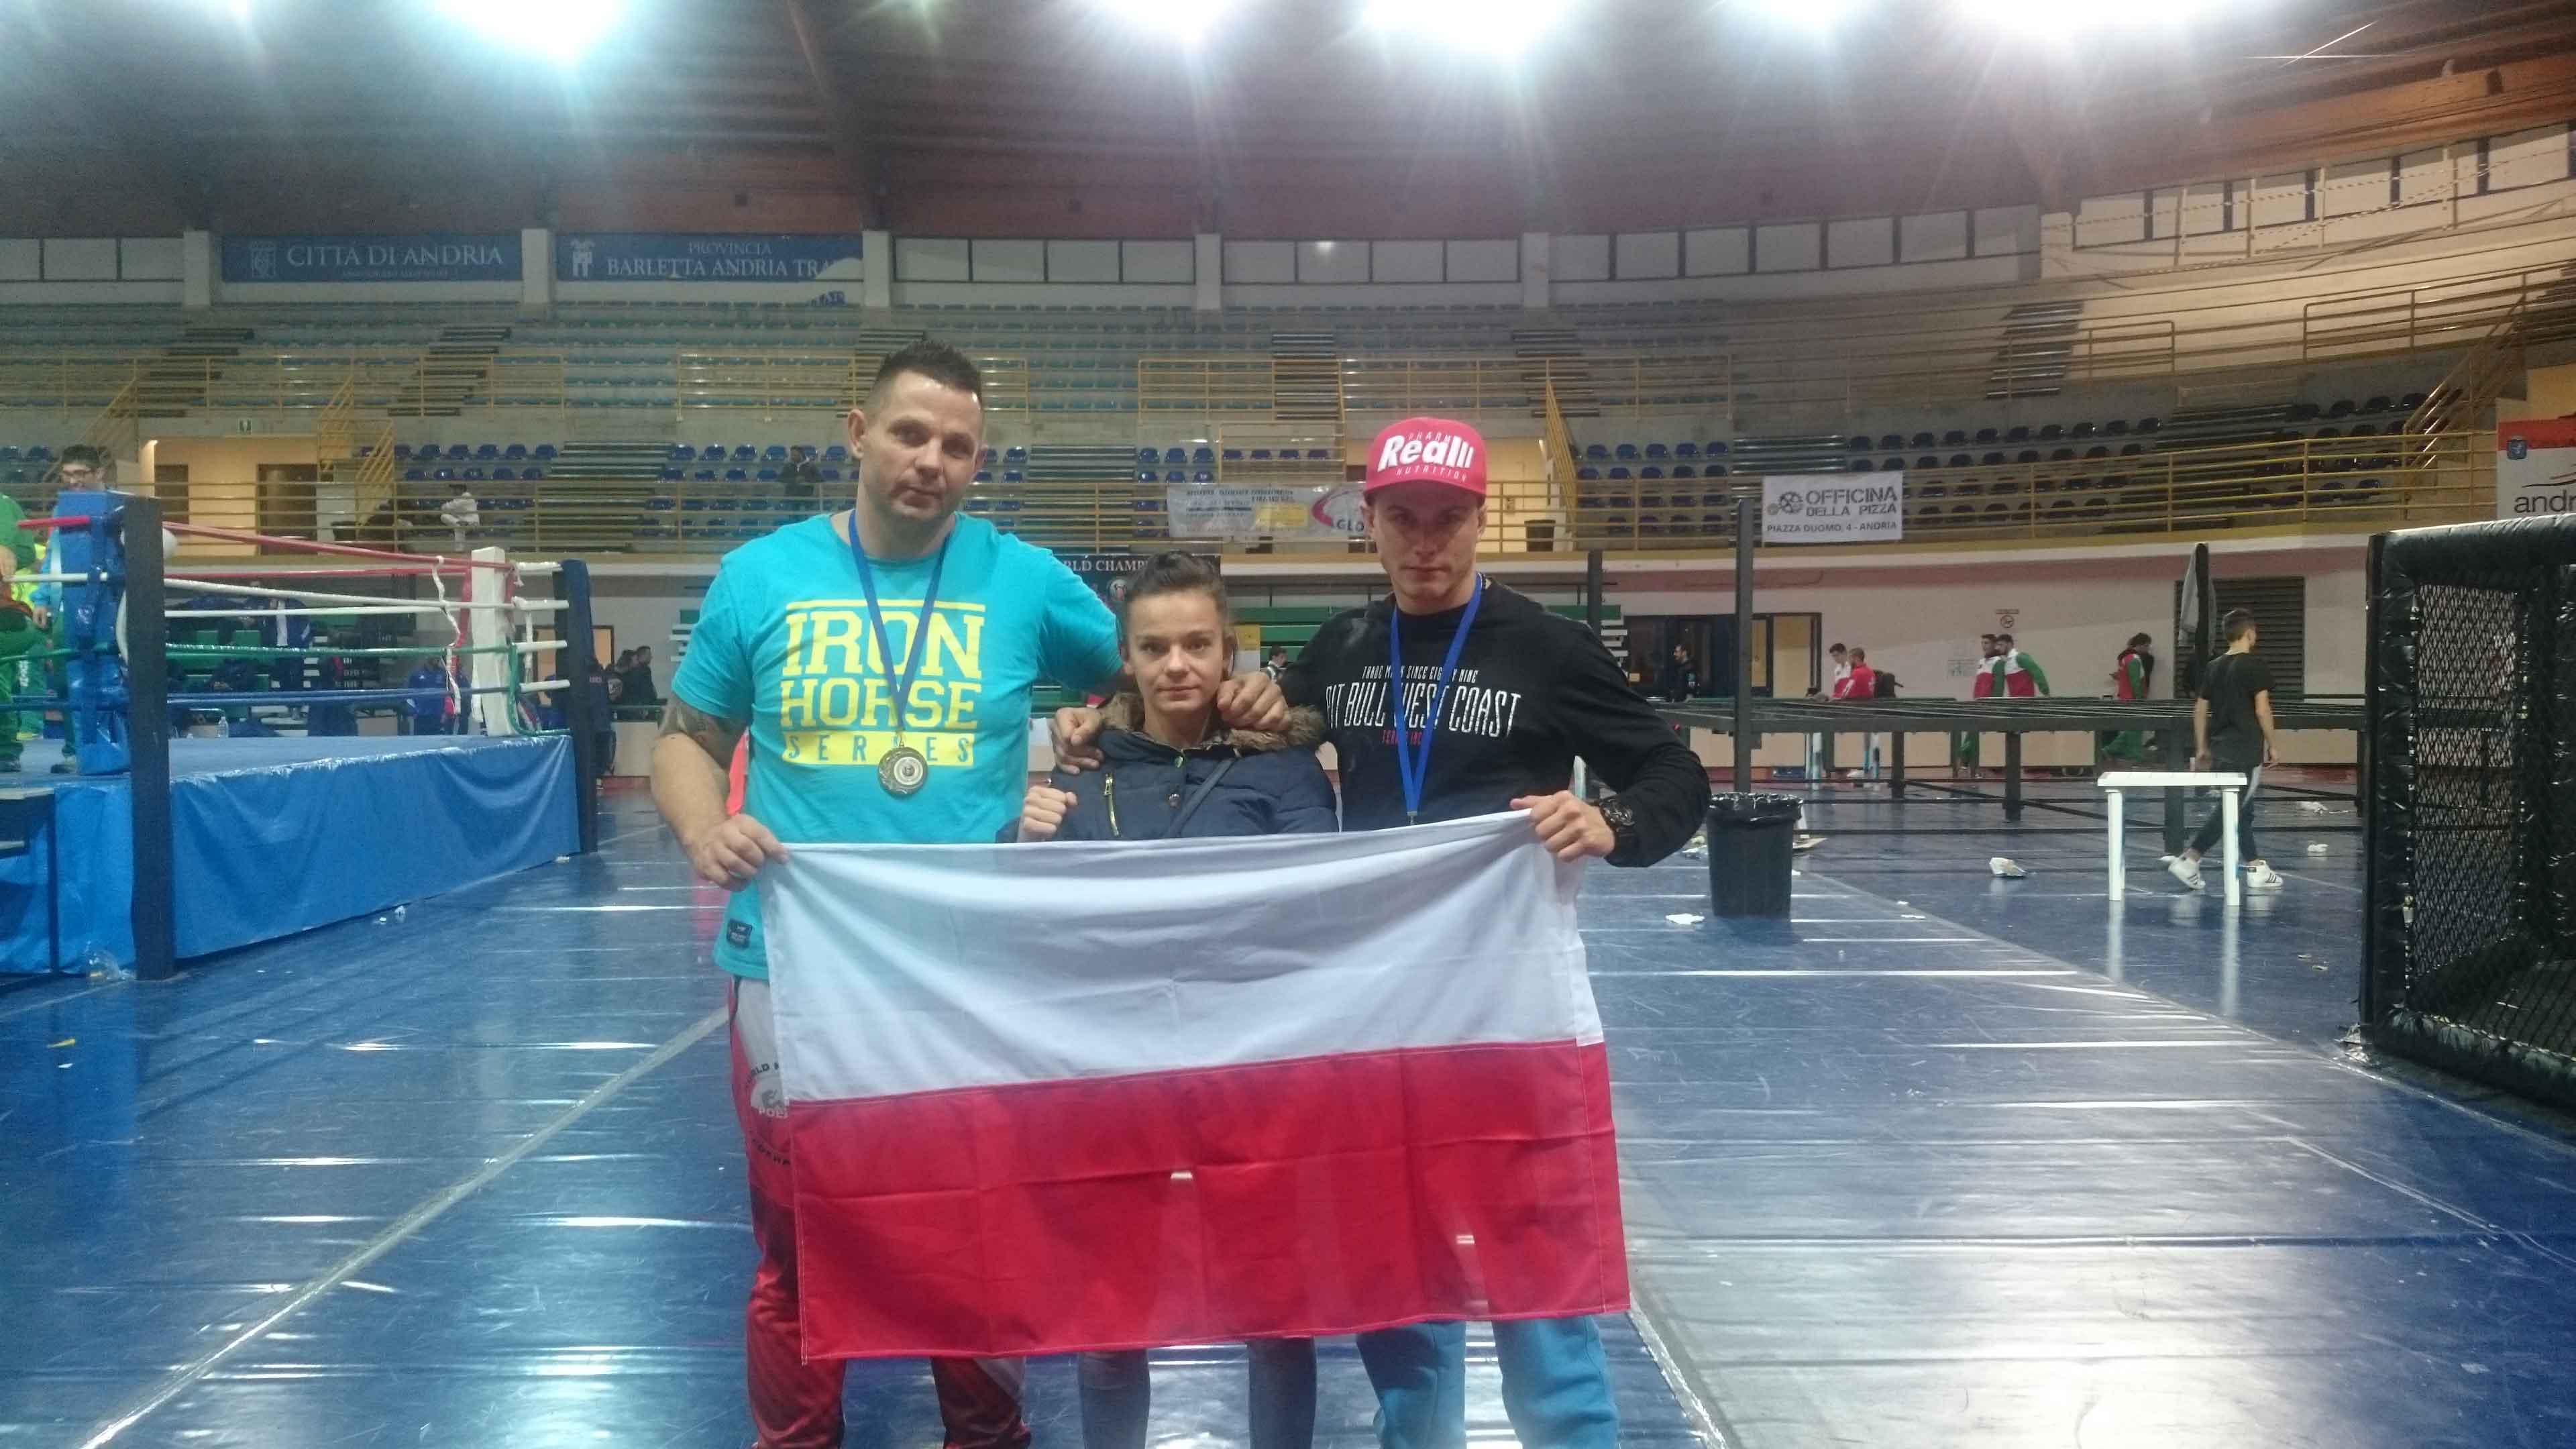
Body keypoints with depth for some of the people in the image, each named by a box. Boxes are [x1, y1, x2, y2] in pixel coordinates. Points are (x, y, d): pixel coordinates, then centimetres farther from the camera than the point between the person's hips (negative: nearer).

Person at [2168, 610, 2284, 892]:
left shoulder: (2213, 668, 10)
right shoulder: (2256, 667, -10)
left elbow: (2200, 710, 11)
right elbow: (2262, 710, -13)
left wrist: (2202, 748, 17)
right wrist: (2273, 745, -4)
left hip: (2220, 747, 7)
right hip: (2246, 750, -7)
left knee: (2243, 809, 13)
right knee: (2229, 810, -5)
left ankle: (2256, 868, 16)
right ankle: (2189, 859, -12)